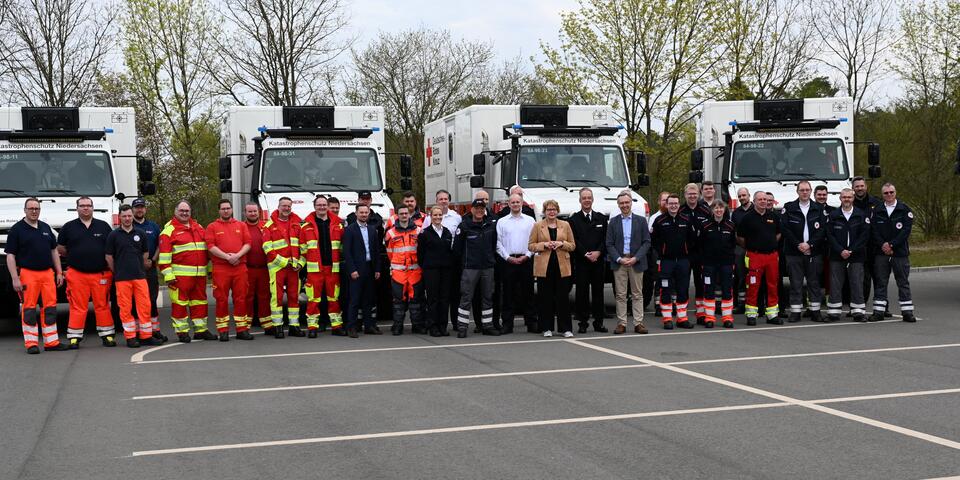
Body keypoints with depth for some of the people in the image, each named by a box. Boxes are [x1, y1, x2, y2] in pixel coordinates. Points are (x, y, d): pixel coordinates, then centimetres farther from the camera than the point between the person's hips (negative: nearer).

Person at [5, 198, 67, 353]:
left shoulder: (46, 228, 16)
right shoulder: (16, 229, 0)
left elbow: (54, 251, 22)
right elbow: (10, 256, -4)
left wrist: (59, 272, 15)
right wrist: (15, 278, -12)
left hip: (48, 273, 5)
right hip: (27, 273, -5)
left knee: (50, 308, 4)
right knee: (28, 309, -3)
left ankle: (51, 341, 10)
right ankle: (31, 343, 2)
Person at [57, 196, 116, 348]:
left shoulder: (103, 226, 10)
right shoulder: (68, 227, 8)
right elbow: (60, 249, 14)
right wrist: (75, 256, 9)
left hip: (101, 274, 1)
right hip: (77, 274, -1)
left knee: (102, 305, 4)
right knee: (77, 307, -2)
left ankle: (107, 335, 10)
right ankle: (74, 337, 2)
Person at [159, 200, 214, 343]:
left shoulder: (198, 227, 18)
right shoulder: (169, 229, -3)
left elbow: (206, 248, 25)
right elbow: (164, 254, -9)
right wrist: (168, 274, -15)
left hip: (200, 273, 6)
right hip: (180, 273, -6)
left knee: (200, 300, 10)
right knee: (180, 302, -3)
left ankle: (200, 330, 18)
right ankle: (182, 331, 4)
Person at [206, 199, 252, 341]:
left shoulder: (241, 225, 16)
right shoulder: (212, 227, 8)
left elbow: (247, 244, 7)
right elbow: (211, 246, -3)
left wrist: (238, 255, -11)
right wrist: (227, 257, -13)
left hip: (240, 266, 2)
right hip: (220, 268, -2)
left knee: (241, 298, 2)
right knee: (222, 299, -1)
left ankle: (242, 330, 7)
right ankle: (223, 331, 3)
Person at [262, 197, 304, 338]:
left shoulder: (296, 224, 14)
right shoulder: (270, 225, 0)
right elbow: (267, 247, -7)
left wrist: (300, 262, 0)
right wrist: (283, 261, -11)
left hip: (294, 267, 4)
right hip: (277, 267, -4)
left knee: (294, 296, 6)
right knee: (277, 296, -4)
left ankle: (294, 326, 12)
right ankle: (277, 326, 1)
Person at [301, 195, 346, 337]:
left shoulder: (338, 224, 10)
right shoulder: (307, 225, 6)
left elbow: (343, 245, 14)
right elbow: (303, 247, 8)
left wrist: (341, 260, 7)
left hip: (333, 267, 2)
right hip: (314, 267, -2)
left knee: (334, 297, 6)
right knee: (314, 298, -4)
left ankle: (336, 325, 12)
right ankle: (312, 327, 0)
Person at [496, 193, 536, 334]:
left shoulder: (530, 221, 8)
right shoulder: (502, 222, 7)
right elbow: (498, 243, 4)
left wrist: (527, 256, -7)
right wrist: (508, 257, -6)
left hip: (526, 260, 0)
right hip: (508, 260, 0)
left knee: (528, 292, 4)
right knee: (508, 293, 0)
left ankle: (530, 323, 9)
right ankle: (507, 324, 3)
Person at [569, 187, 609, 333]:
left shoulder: (602, 218, 12)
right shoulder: (573, 219, 3)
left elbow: (606, 239, 6)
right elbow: (574, 241, -4)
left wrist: (598, 252, -10)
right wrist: (586, 254, -13)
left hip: (599, 261, 2)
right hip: (581, 262, -2)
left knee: (598, 291, 5)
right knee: (582, 292, -1)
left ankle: (599, 322, 10)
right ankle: (583, 322, 3)